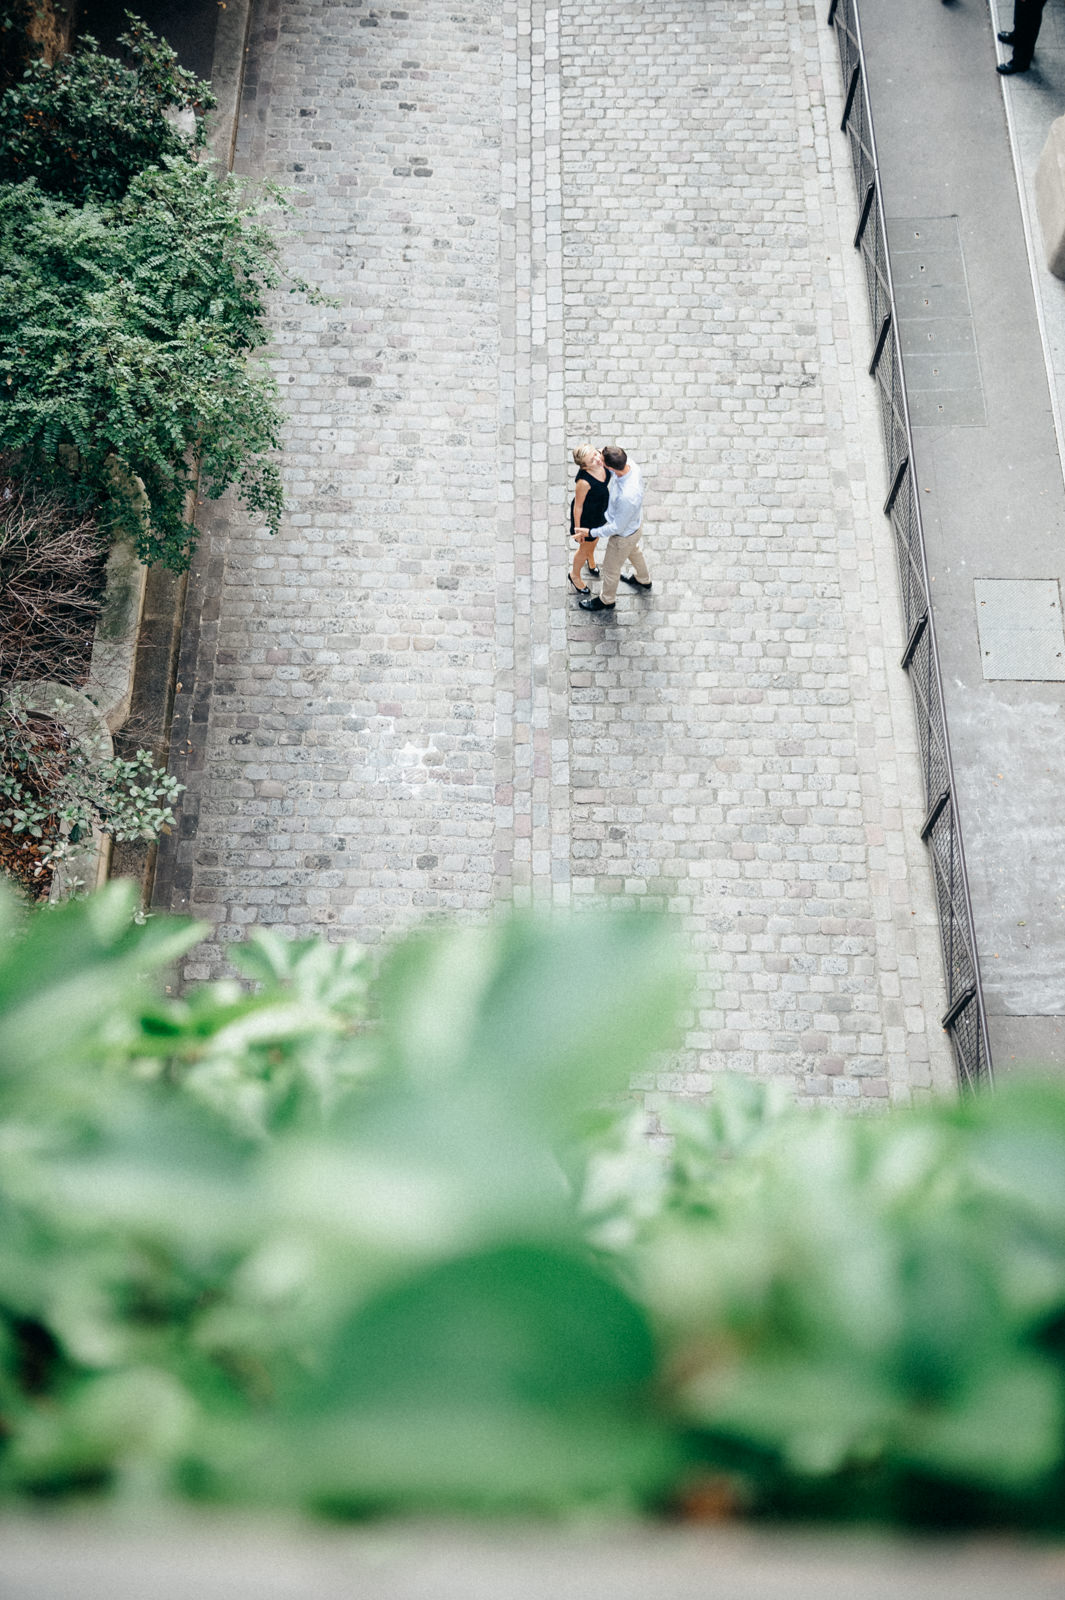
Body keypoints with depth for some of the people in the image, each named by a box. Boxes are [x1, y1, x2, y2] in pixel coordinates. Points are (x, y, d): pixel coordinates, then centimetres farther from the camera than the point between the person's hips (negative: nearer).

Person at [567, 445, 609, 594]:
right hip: (587, 514, -7)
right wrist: (577, 529, -14)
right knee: (585, 547, 20)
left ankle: (591, 560, 69)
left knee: (595, 538, 36)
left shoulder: (601, 456, -25)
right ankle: (574, 575, 50)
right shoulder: (583, 482, -43)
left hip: (600, 508, 7)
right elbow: (578, 506, -26)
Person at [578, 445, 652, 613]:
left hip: (623, 534, -7)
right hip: (633, 524, 8)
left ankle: (606, 600, 49)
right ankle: (643, 580, 66)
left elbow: (617, 527, -31)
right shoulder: (629, 464, -25)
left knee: (611, 567, 21)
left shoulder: (627, 496, -47)